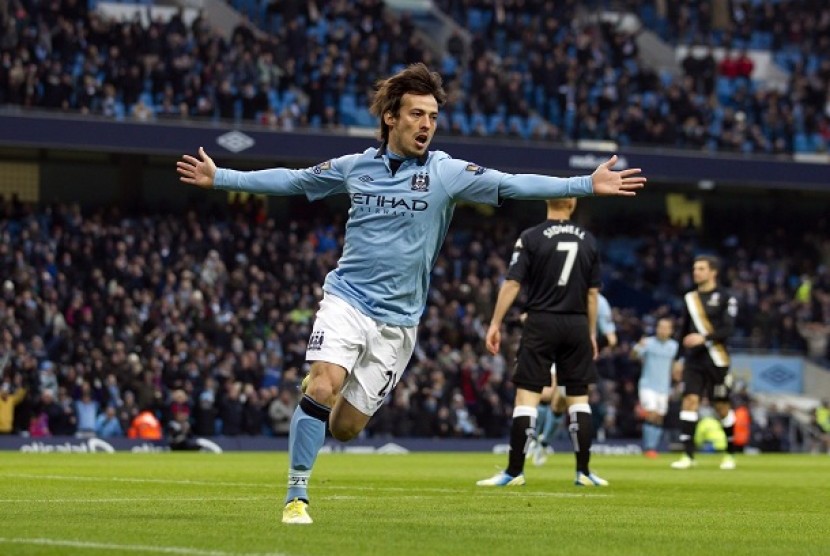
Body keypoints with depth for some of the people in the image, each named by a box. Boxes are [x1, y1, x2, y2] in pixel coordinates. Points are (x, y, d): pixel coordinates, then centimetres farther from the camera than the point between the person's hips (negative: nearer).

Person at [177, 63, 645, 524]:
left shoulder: (447, 172, -4)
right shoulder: (354, 167, 2)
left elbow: (513, 185, -12)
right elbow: (292, 181, 15)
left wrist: (587, 185, -22)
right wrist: (219, 177, 16)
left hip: (397, 321, 0)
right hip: (347, 299, 0)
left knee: (344, 428, 2)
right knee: (322, 387, -23)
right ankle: (297, 496, -12)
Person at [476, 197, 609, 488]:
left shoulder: (531, 238, -4)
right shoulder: (587, 240, 7)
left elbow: (512, 284, -8)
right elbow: (593, 292, 9)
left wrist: (495, 324, -5)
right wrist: (591, 333, 15)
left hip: (541, 323, -3)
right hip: (576, 326, 3)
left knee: (526, 395, -3)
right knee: (579, 397, 9)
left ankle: (515, 471, -6)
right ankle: (583, 471, 8)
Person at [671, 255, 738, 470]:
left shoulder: (724, 298, -4)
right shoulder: (690, 298, 13)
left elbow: (728, 329, -12)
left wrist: (705, 338, -24)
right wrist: (680, 357, 19)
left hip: (716, 361, -4)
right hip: (693, 360, 4)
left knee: (722, 406, 4)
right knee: (690, 400, -10)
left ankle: (730, 454, 22)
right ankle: (688, 455, -13)